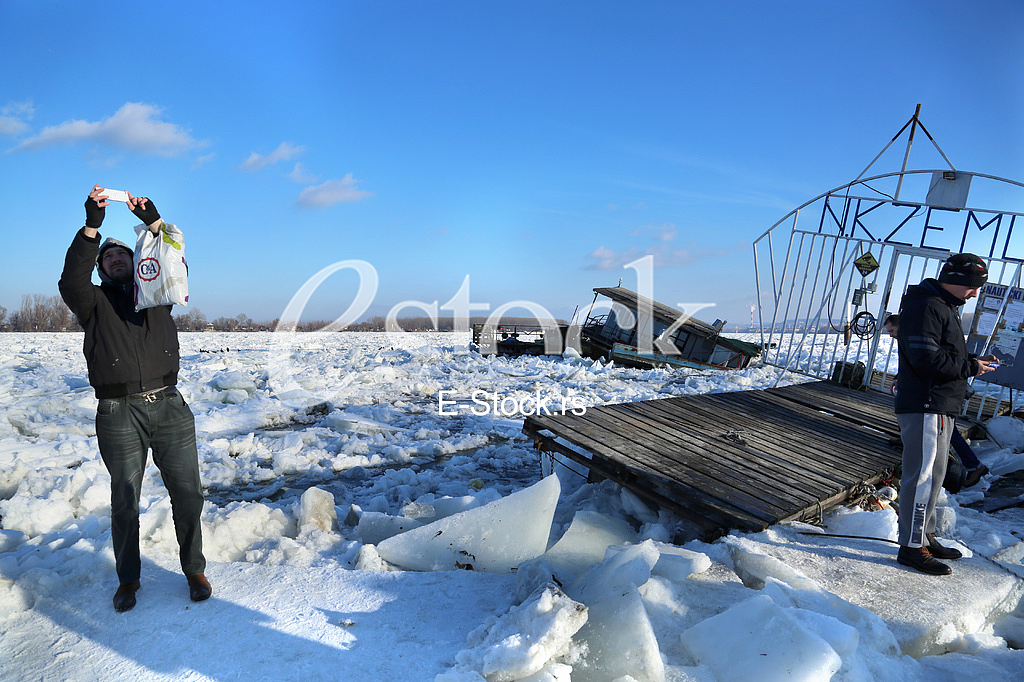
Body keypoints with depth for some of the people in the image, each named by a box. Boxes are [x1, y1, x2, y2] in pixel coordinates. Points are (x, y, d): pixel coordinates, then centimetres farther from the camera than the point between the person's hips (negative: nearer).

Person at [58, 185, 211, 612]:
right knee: (124, 503, 8)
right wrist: (91, 226, -16)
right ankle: (128, 580, 28)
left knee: (187, 494, 3)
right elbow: (71, 281, -9)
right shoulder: (94, 301, 11)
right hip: (119, 415, -1)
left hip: (169, 407, 1)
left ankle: (194, 570, 20)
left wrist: (153, 222, -8)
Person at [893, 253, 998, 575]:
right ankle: (911, 547, 2)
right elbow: (926, 359, -23)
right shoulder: (925, 306, -15)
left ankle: (925, 536, 29)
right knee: (923, 475, -6)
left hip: (940, 408, 11)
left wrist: (972, 360, 6)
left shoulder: (944, 307, 19)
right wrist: (970, 367, -13)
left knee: (933, 474, 18)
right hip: (924, 407, -11)